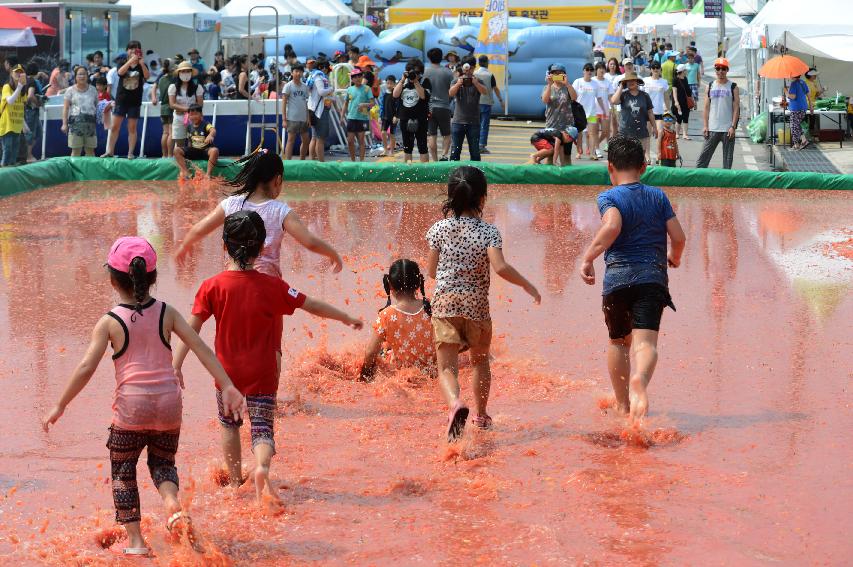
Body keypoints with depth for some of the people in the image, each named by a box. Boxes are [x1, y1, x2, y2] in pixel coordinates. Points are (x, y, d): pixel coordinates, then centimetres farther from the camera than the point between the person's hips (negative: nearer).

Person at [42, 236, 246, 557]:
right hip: (168, 401, 3)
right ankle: (173, 506, -10)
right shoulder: (167, 313, 1)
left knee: (122, 471, 14)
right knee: (162, 462, 21)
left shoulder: (109, 323, -6)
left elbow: (86, 368, -10)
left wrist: (60, 406, -2)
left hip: (131, 404, -3)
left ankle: (134, 540, 10)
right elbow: (201, 348, -3)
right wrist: (227, 387, 0)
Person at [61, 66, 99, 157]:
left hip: (90, 122, 3)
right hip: (76, 121, -2)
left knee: (90, 150, 3)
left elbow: (97, 105, 17)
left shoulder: (93, 90, 14)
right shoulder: (70, 90, 6)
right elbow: (66, 108, 2)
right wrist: (64, 123, -7)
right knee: (76, 150, -5)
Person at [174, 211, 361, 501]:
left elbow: (191, 330, -12)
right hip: (261, 375, -1)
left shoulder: (212, 287, -11)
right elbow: (313, 306, -1)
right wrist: (347, 318, 13)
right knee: (263, 428, 4)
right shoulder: (273, 287, -9)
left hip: (227, 372, 1)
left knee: (229, 423, 23)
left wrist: (175, 367, -7)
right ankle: (262, 467, -26)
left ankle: (235, 481, 24)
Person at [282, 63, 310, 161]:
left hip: (303, 119, 6)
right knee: (291, 140, -6)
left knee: (305, 140, 8)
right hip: (292, 118, -6)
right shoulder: (288, 86, -3)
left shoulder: (305, 86, 12)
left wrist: (308, 117, 10)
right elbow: (284, 102, -6)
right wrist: (284, 119, -12)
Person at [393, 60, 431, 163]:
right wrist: (402, 80, -8)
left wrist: (416, 81, -18)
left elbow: (423, 95, -17)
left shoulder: (424, 81, -1)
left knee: (422, 146, -2)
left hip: (420, 119, -4)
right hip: (405, 119, 4)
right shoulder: (403, 81, 11)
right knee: (407, 147, 11)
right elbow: (395, 95, -2)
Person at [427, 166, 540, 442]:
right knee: (480, 361, 23)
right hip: (476, 305, 0)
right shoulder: (488, 231, -8)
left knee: (447, 367, -4)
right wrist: (526, 285, -6)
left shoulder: (439, 229, -1)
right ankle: (481, 416, 35)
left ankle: (455, 403, -35)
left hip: (444, 305, 0)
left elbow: (431, 271, 4)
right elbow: (500, 267, -20)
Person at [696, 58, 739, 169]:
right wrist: (705, 126, 1)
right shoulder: (710, 86, 9)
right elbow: (706, 108, 9)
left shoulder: (733, 87, 1)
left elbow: (736, 108, -2)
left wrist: (733, 126, -11)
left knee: (728, 157, 3)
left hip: (728, 129, -2)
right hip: (712, 129, 2)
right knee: (704, 155, -2)